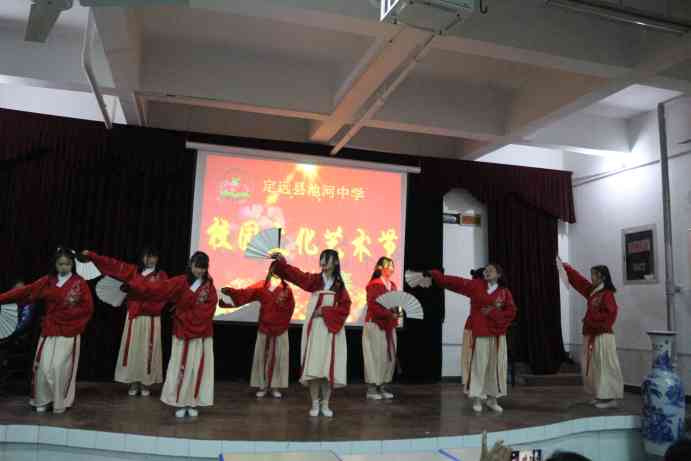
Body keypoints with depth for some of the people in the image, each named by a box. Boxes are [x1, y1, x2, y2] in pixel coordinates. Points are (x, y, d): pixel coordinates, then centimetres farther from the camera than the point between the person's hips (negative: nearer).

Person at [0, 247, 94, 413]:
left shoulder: (80, 283, -3)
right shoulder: (47, 281, 6)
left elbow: (87, 307, -7)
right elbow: (25, 291, -2)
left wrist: (63, 314, -10)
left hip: (69, 333, -3)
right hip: (49, 331, 3)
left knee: (60, 367, -4)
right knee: (44, 367, 0)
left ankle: (60, 402, 13)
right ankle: (43, 400, 20)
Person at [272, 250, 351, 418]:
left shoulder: (339, 285, 5)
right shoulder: (314, 280, 3)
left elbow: (345, 308, -1)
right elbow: (296, 275, -13)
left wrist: (326, 311, -12)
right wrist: (282, 262, -27)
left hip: (331, 330, 0)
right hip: (314, 328, 0)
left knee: (328, 367, 3)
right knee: (313, 366, -1)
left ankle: (325, 404, 16)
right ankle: (315, 404, 11)